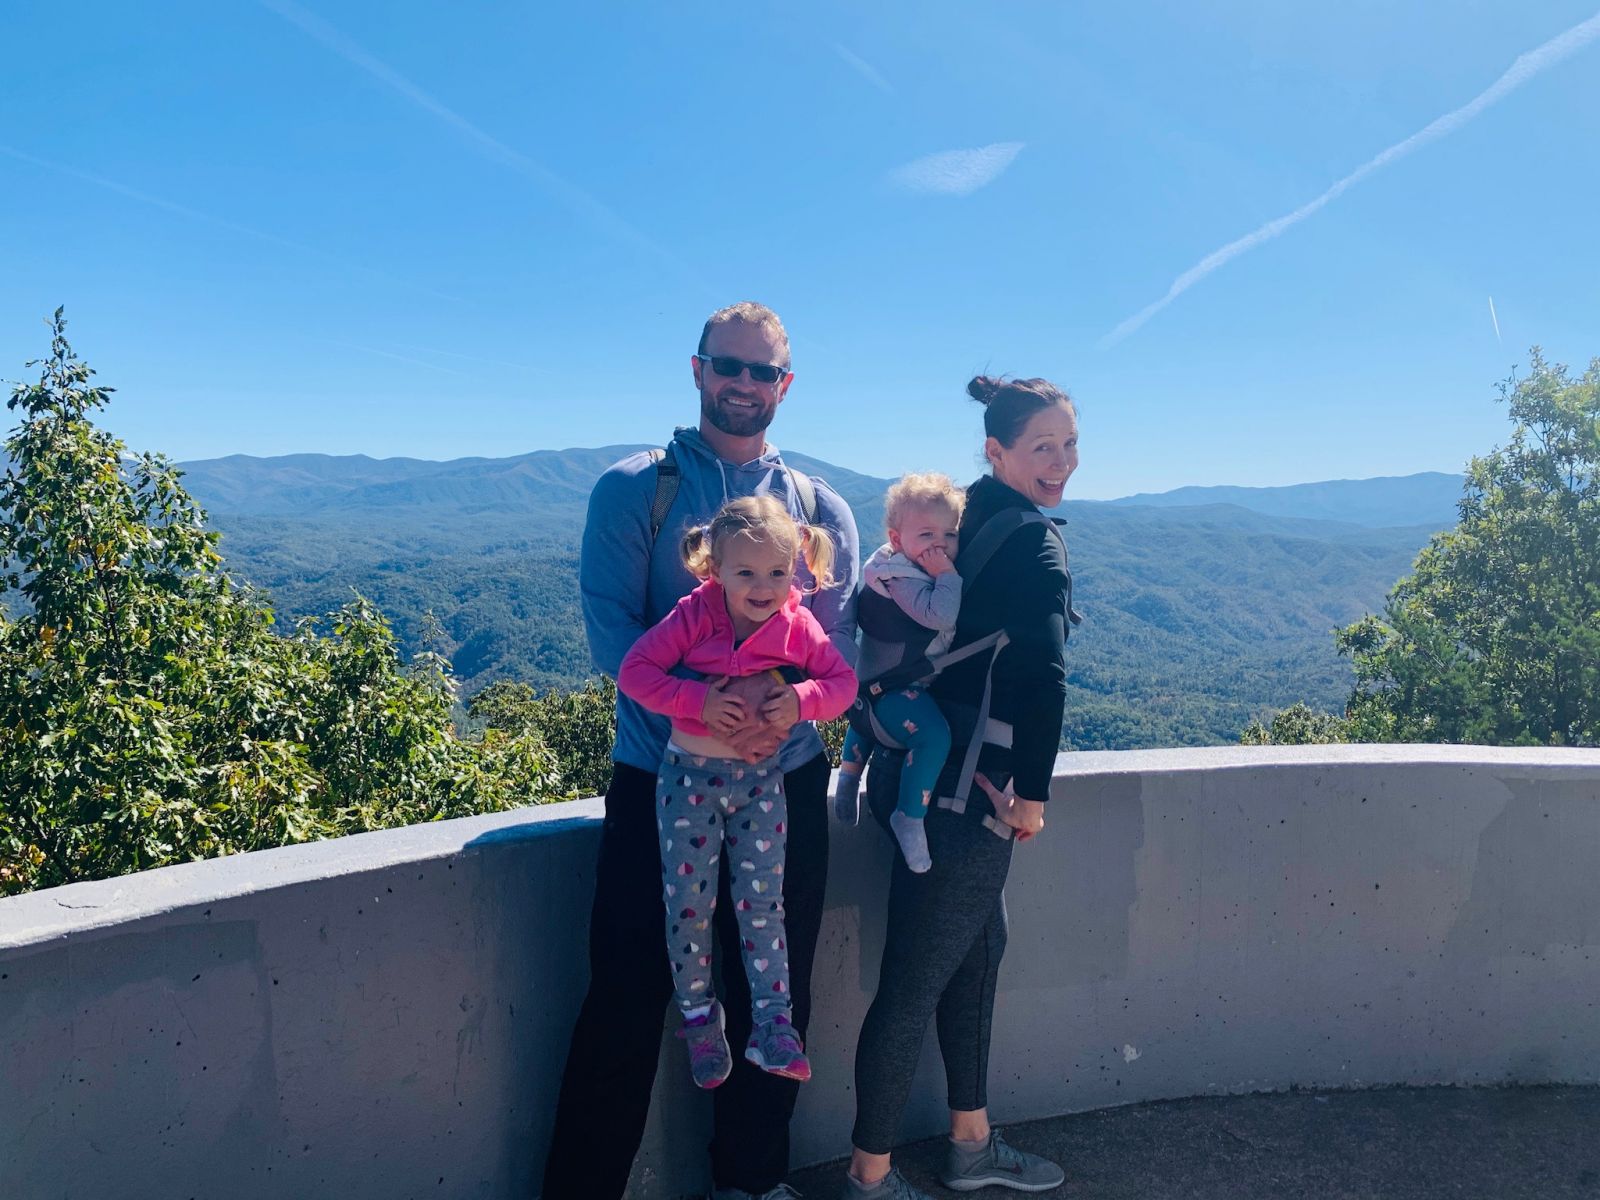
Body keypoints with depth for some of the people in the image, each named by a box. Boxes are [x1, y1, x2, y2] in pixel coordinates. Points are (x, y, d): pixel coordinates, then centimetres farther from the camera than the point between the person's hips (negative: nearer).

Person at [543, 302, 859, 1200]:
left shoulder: (822, 508, 8)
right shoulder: (635, 488, 0)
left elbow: (840, 645, 1)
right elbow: (611, 628, -10)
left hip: (787, 785, 3)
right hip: (659, 780, -3)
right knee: (627, 1006, 0)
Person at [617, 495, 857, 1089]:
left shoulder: (799, 626, -6)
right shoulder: (693, 616, -13)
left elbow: (843, 681, 0)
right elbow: (634, 671, -14)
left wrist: (803, 698, -22)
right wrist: (698, 700, -26)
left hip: (761, 778, 1)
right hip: (690, 774, -1)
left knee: (762, 902, 3)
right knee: (688, 903, 6)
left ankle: (772, 1025, 12)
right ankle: (698, 1016, 26)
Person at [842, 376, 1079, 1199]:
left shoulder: (963, 520, 12)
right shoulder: (1032, 539, -13)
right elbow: (1043, 670, -24)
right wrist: (1034, 791, -15)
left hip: (926, 768, 10)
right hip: (964, 786, -10)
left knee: (980, 949, 21)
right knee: (916, 981, 2)